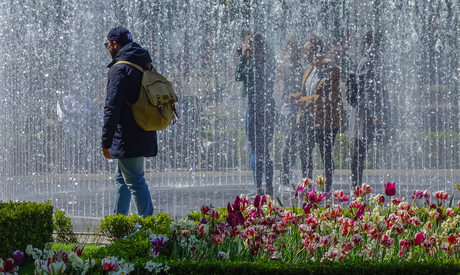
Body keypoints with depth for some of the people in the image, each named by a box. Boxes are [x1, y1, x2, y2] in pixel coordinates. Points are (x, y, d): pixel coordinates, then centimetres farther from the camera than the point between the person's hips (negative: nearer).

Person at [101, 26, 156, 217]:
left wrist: (106, 142, -19)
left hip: (128, 139, -9)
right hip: (143, 135, 9)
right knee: (122, 180, 18)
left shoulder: (120, 69, -15)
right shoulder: (144, 67, 13)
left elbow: (112, 108, -19)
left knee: (135, 181, -7)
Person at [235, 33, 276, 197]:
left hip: (256, 105, -9)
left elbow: (239, 76, -10)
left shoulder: (255, 63, -16)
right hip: (269, 105, 9)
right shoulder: (268, 62, 10)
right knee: (264, 148, 14)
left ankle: (259, 188, -6)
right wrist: (243, 58, 17)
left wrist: (242, 57, -4)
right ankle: (269, 188, 17)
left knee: (256, 149, -5)